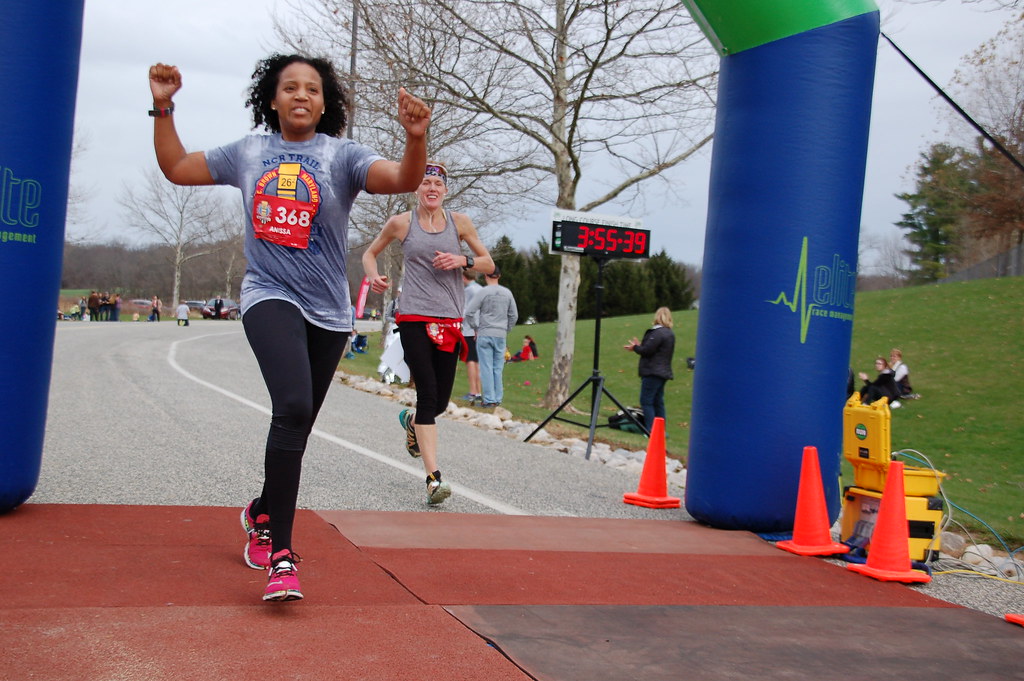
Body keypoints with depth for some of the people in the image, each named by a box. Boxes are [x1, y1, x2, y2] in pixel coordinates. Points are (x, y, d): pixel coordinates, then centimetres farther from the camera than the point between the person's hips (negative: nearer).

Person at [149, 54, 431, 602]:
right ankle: (280, 555, -22)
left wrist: (415, 139, -37)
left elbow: (403, 180, -18)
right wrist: (163, 108, 9)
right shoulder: (248, 152, 8)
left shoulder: (341, 155, -1)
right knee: (293, 408, -26)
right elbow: (176, 167, 19)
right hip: (269, 297, -1)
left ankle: (261, 512, 43)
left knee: (295, 428, 12)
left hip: (327, 310, 1)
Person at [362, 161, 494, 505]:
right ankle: (433, 478, -14)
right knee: (428, 394, -14)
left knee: (440, 402, 6)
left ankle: (411, 421, 43)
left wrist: (463, 261, -6)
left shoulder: (459, 222, 9)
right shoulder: (400, 223, 5)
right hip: (414, 318, -3)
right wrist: (374, 277, -2)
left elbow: (489, 264, 14)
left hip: (450, 321, 3)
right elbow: (370, 253, 19)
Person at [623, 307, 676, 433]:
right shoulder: (670, 334, 15)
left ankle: (650, 429, -11)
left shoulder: (657, 333, -15)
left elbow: (647, 350, -17)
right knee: (658, 402, 12)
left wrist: (635, 347, 2)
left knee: (646, 401, -7)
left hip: (652, 373, -9)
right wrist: (639, 346, 20)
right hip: (663, 372, 9)